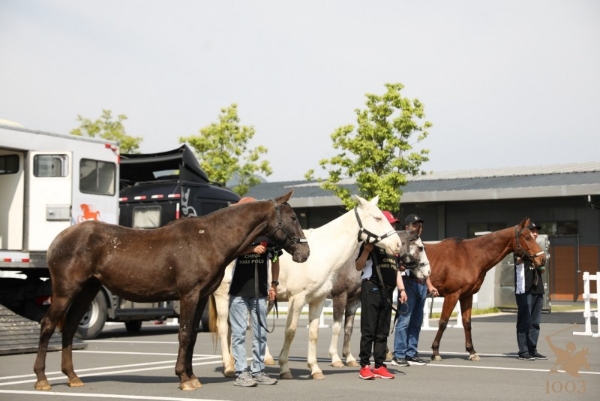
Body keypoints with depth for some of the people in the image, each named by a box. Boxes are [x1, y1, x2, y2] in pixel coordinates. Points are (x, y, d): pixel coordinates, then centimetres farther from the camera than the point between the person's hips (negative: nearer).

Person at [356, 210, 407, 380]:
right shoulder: (371, 243, -3)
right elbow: (358, 267, -7)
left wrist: (401, 289, 13)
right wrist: (366, 251, -22)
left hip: (387, 292, 7)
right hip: (371, 289, -7)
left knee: (383, 332, 8)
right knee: (368, 330, -5)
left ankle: (379, 366, 12)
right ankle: (365, 366, -1)